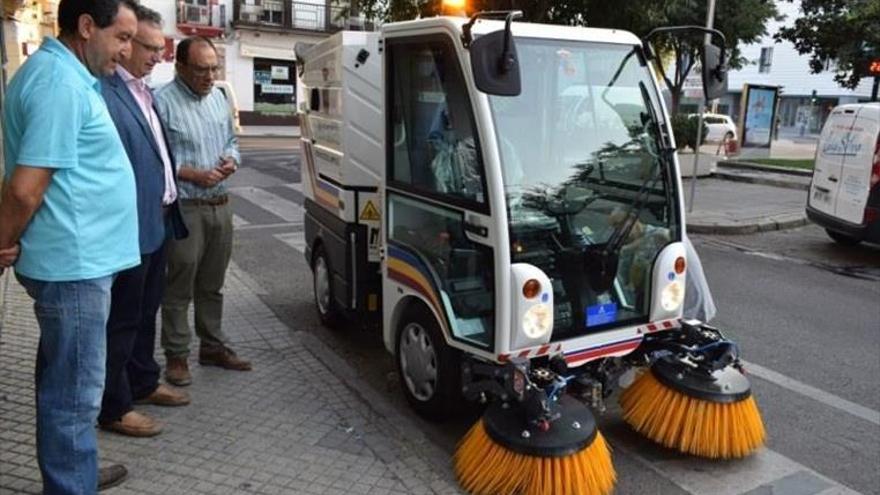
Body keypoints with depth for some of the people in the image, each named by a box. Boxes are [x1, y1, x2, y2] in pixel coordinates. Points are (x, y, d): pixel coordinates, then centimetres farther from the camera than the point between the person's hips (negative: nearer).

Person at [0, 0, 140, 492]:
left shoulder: (68, 75, 13)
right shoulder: (61, 83, -19)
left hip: (75, 258, 10)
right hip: (74, 264, -10)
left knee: (65, 382, 21)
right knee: (75, 391, 2)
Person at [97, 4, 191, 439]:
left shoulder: (142, 90, 13)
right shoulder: (105, 91, -17)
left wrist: (166, 207, 15)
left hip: (156, 222, 9)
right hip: (130, 227, -9)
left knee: (146, 311, 21)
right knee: (122, 319, 3)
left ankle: (143, 382, 37)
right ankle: (113, 408, 18)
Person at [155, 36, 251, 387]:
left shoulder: (218, 98, 13)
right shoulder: (163, 102, -11)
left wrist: (231, 160, 2)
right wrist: (193, 175, -19)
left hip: (220, 205, 7)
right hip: (184, 209, -7)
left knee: (212, 284, 16)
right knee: (179, 286, 1)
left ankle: (213, 347, 27)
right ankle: (176, 356, 14)